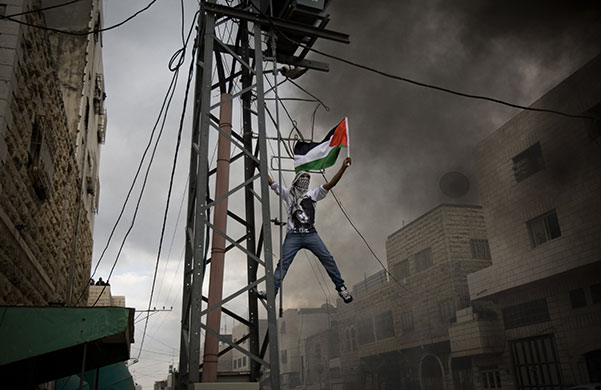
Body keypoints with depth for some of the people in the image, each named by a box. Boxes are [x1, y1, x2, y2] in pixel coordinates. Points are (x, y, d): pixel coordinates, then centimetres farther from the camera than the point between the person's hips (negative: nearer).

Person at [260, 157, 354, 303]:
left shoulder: (313, 194, 13)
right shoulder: (288, 193, 13)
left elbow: (331, 184, 3)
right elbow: (271, 182, 11)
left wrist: (343, 167, -7)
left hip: (311, 235, 1)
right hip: (293, 236, -1)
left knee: (328, 259, -5)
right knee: (283, 263, -6)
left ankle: (341, 287, 5)